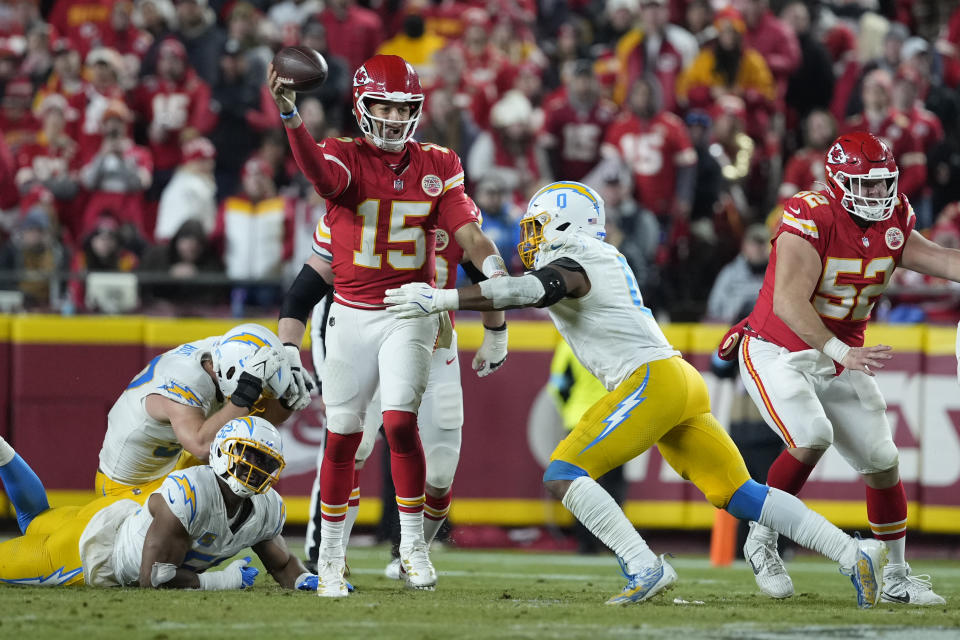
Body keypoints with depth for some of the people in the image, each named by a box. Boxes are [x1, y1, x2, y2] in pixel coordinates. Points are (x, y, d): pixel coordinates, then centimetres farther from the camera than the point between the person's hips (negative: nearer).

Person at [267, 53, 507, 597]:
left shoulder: (437, 166, 2)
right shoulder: (346, 157, -7)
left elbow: (466, 229, -5)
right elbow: (317, 169, -31)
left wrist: (495, 271, -26)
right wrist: (290, 114, -51)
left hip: (410, 314, 0)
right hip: (351, 318, 0)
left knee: (401, 422, -17)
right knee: (343, 435, 5)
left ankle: (413, 542, -4)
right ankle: (330, 556, 18)